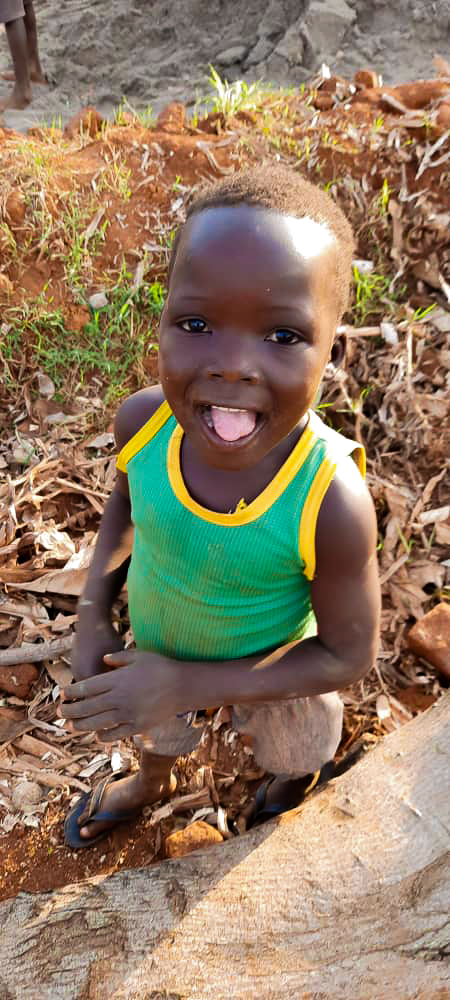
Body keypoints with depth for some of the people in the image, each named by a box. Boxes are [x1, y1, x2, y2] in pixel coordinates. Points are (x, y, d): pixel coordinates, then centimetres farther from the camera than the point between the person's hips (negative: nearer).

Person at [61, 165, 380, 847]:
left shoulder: (330, 503, -42)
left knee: (290, 748, 35)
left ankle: (296, 771, 74)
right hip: (155, 646, 3)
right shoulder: (143, 421, -31)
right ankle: (154, 780, 75)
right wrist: (93, 616, -17)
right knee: (156, 731, 38)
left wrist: (190, 684, -31)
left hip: (270, 672, -2)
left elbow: (348, 654, -26)